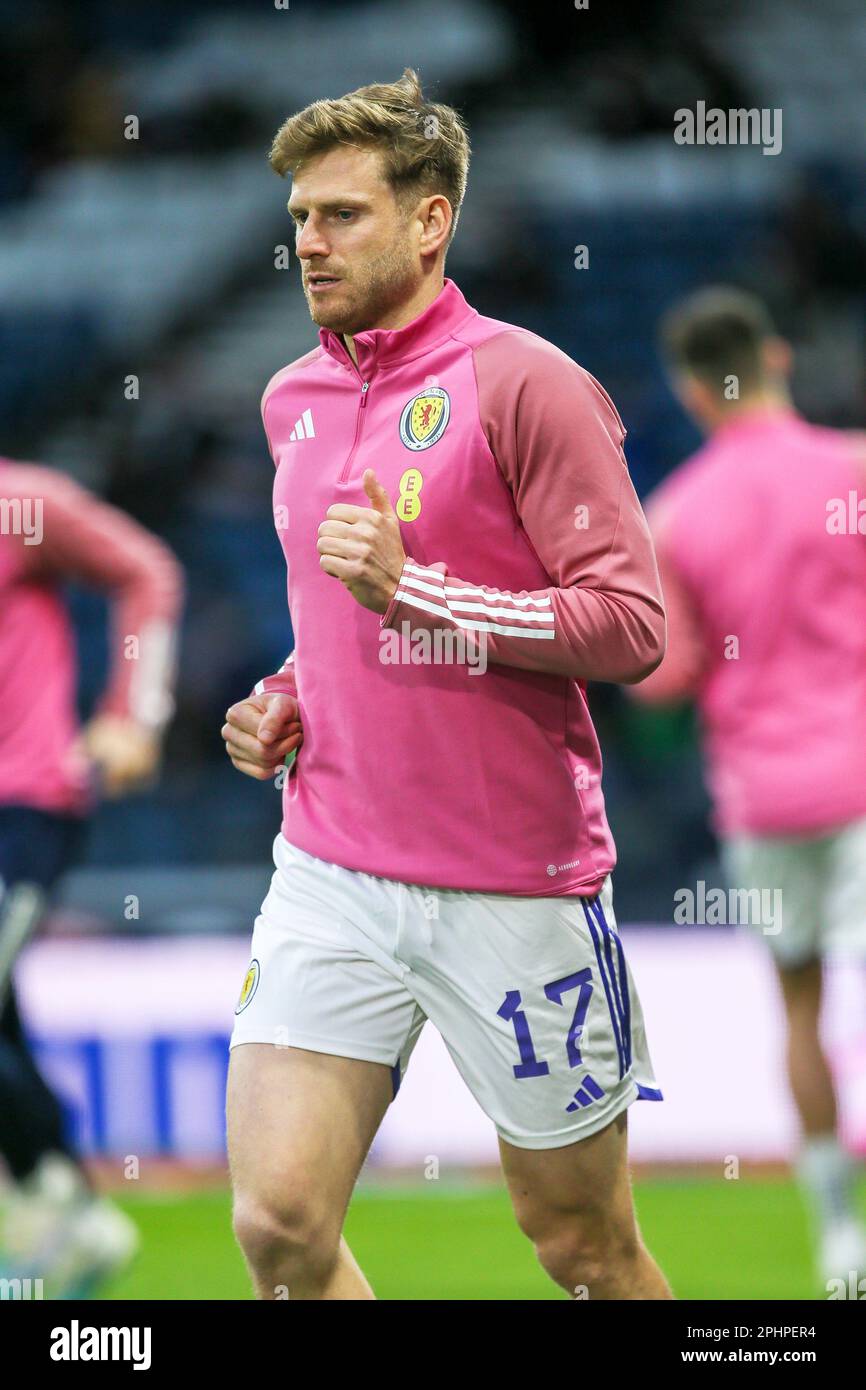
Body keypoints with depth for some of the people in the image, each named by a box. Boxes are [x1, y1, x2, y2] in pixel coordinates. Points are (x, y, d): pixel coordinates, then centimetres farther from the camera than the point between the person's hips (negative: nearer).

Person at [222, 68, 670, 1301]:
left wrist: (414, 589, -21)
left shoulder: (523, 384, -10)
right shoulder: (293, 401, 12)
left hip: (515, 892, -5)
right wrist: (286, 703, 7)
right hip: (331, 871, 5)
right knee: (278, 1226, -8)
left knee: (582, 1246, 7)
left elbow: (632, 626, -15)